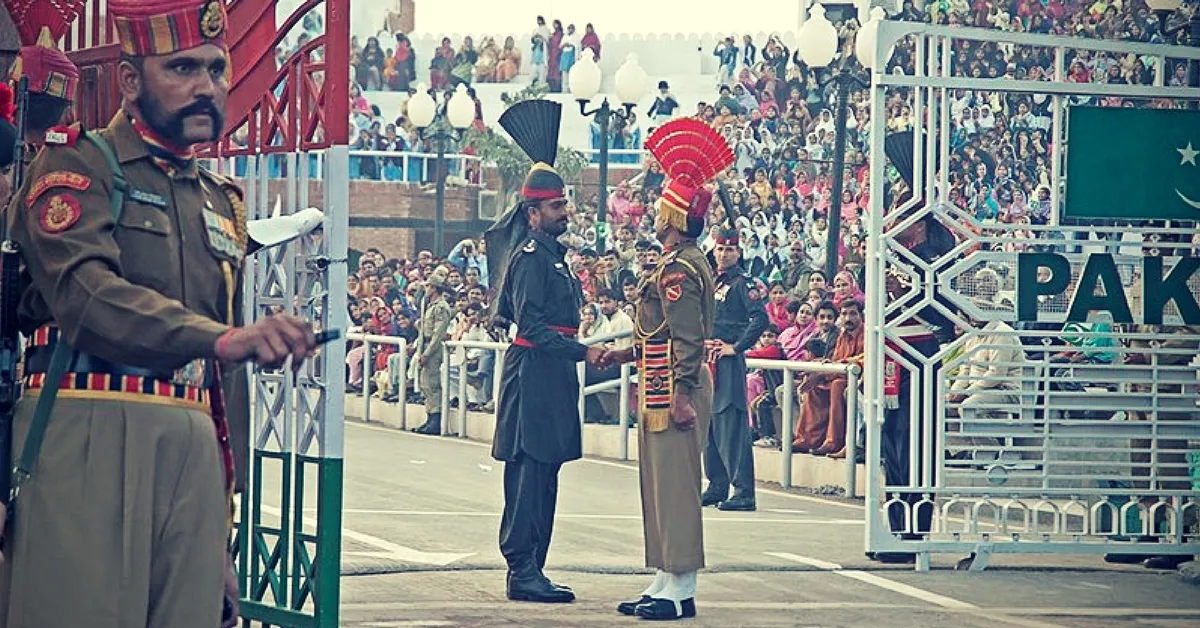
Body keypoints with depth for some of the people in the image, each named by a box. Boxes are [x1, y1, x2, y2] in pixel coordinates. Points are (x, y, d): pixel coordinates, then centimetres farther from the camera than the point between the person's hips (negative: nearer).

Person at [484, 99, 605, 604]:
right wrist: (582, 352, -25)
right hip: (534, 373, -10)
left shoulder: (551, 252, 16)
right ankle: (522, 571, -10)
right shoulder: (530, 256, -13)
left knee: (542, 475, 10)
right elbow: (532, 325, -21)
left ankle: (531, 569, 13)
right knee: (531, 472, -10)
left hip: (551, 377, 10)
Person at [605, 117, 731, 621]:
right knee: (660, 487, 13)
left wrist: (682, 395, -24)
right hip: (660, 390, 11)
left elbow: (687, 338, -21)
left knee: (674, 487, -7)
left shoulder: (679, 269, -15)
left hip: (674, 392, -11)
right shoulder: (682, 263, 17)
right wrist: (628, 354, 22)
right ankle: (664, 582, 18)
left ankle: (681, 591, -4)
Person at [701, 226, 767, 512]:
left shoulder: (741, 284, -7)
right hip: (706, 362, 9)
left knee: (731, 427, -11)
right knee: (709, 426, 11)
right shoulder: (710, 282, 17)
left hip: (729, 362, -9)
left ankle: (744, 492, -11)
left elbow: (760, 318, -18)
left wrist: (736, 347, -15)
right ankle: (717, 486, 19)